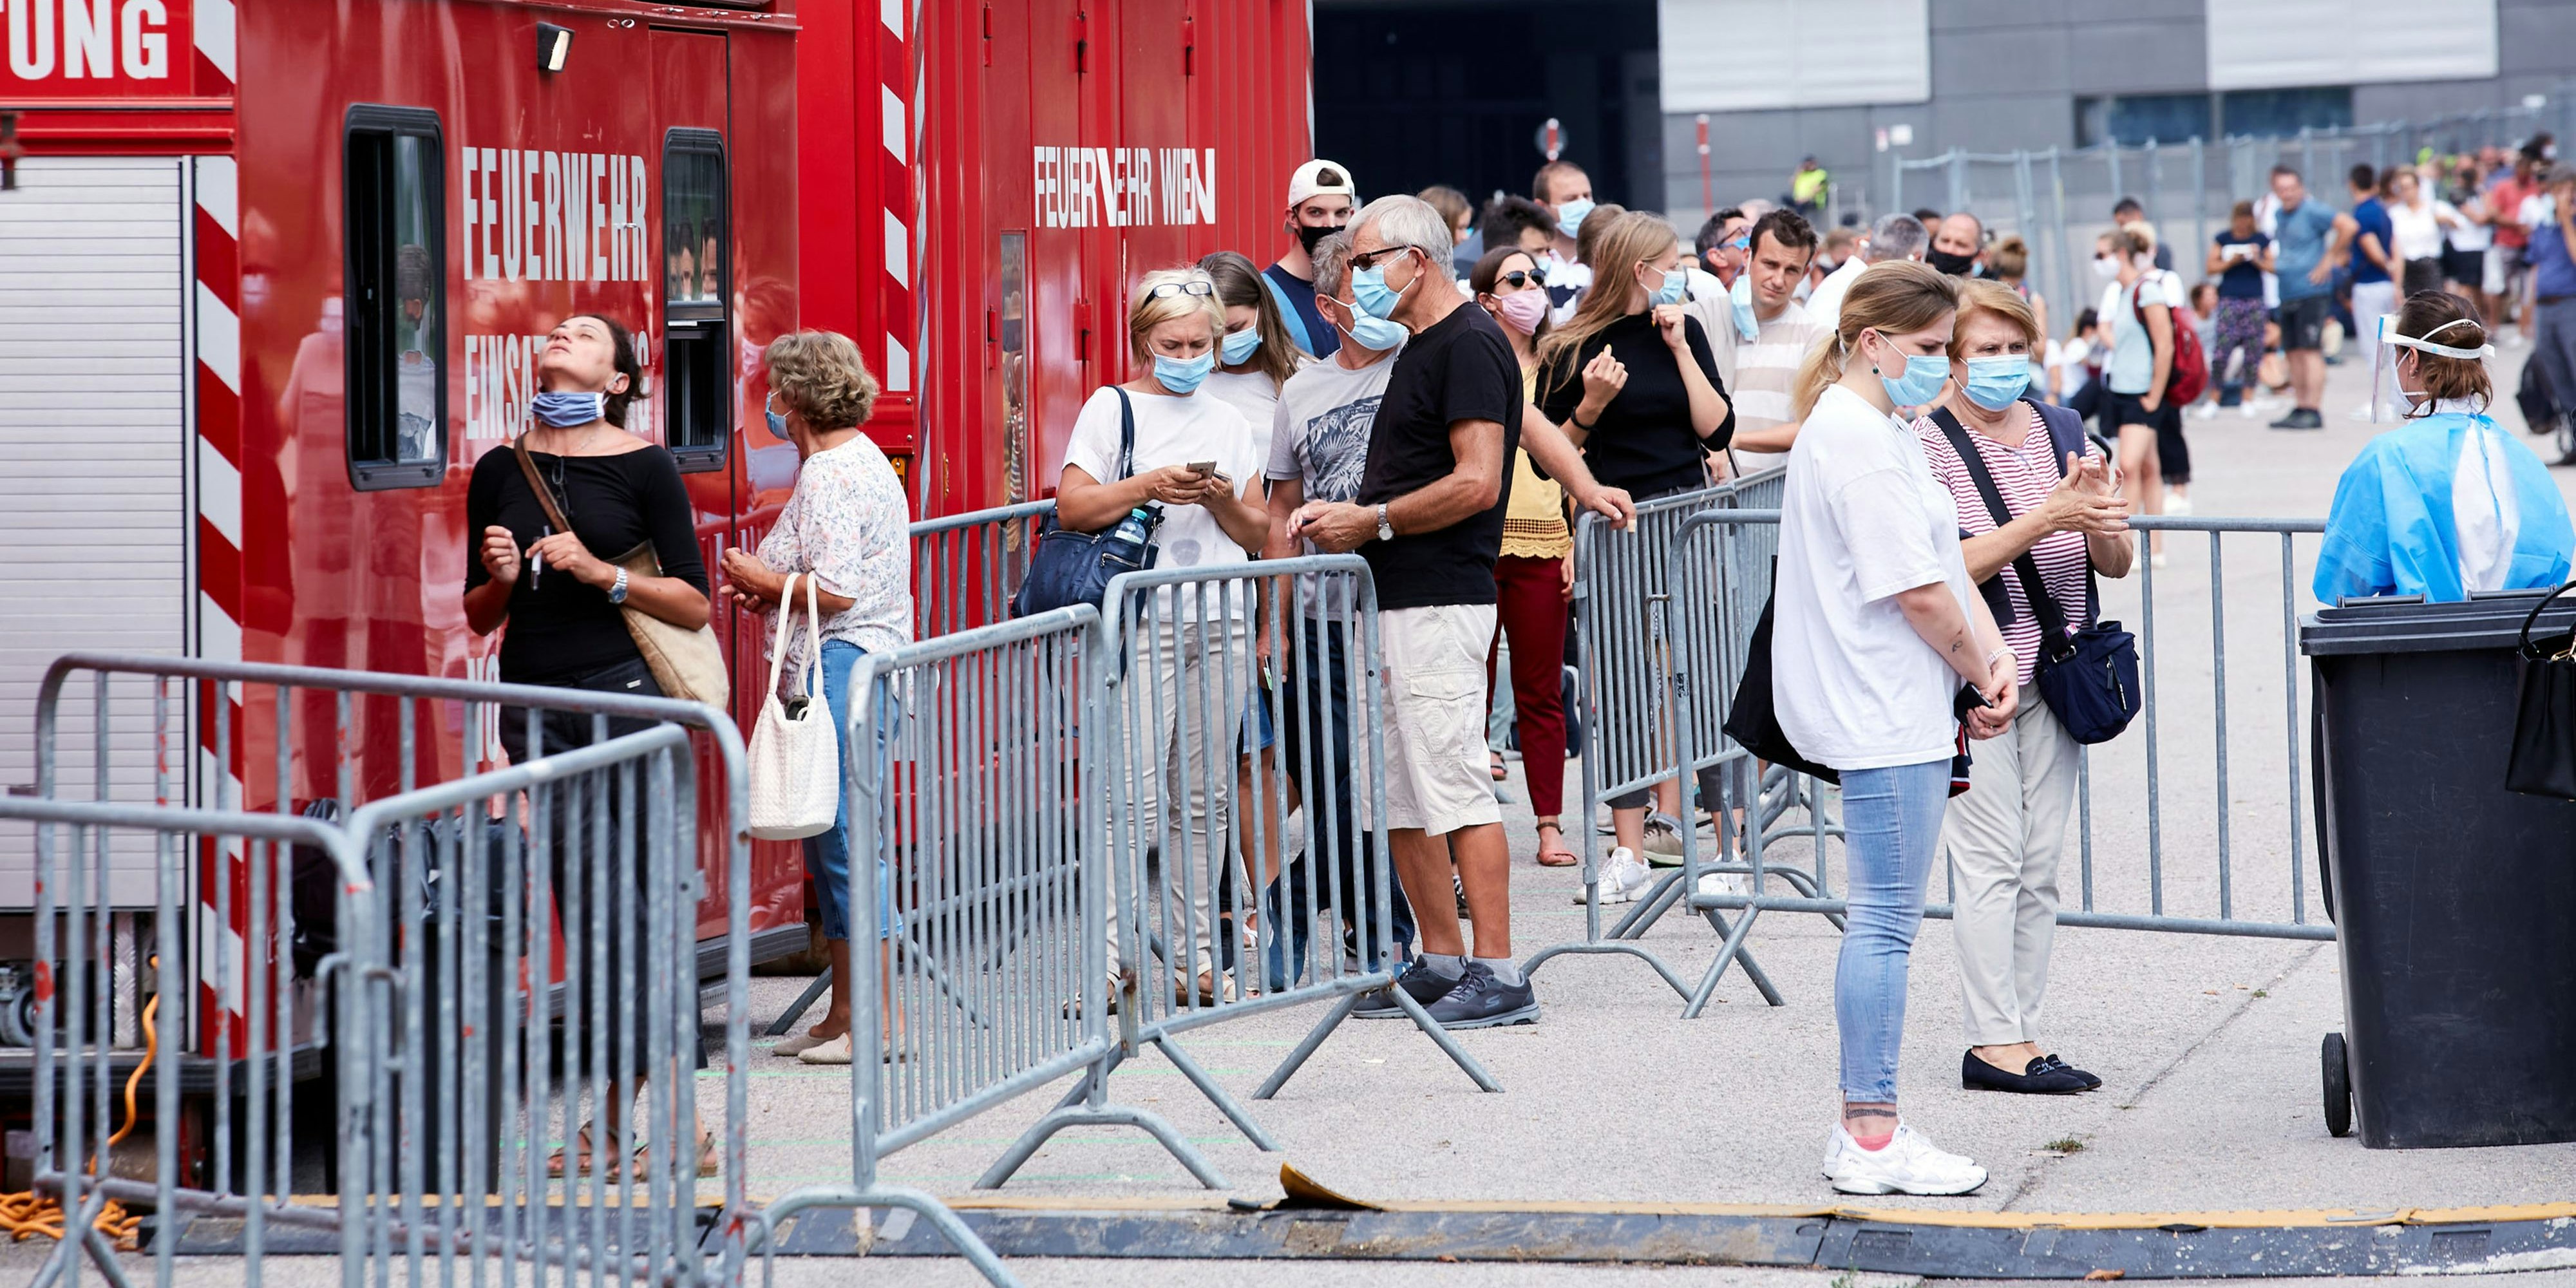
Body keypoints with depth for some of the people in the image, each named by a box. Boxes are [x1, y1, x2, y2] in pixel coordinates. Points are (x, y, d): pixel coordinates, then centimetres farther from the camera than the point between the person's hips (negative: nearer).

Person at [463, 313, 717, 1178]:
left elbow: (694, 605, -1)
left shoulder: (644, 466, 1)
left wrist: (600, 573, -13)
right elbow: (479, 617, 17)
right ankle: (622, 1105, 6)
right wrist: (501, 580, -4)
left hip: (625, 691, -4)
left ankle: (646, 1106, -3)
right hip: (534, 696, 4)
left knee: (636, 896, -7)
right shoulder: (499, 473, 12)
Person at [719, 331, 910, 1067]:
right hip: (864, 661, 11)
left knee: (845, 837, -8)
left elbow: (837, 591, -22)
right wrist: (774, 595, 17)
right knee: (832, 842, 13)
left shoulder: (830, 474, -14)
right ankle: (845, 1014, 17)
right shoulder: (864, 461, 19)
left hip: (839, 668, -11)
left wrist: (761, 579, -7)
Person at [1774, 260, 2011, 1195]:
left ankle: (1865, 1133, 17)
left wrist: (1993, 663, 2)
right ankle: (1872, 1140, -3)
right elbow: (1915, 589, -19)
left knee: (1882, 921, 12)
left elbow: (1948, 564, 16)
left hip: (1894, 712, 11)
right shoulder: (1857, 437, -16)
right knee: (1886, 920, -7)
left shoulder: (1882, 432, 18)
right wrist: (1983, 675, -6)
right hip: (1885, 715, -11)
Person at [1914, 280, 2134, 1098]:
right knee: (1991, 860, -7)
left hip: (2051, 673, 6)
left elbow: (2116, 564, 10)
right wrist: (2043, 520, -23)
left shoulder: (2061, 431, 10)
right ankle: (1993, 1041, -4)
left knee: (2040, 866, 6)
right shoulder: (1925, 444, -7)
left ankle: (2022, 1033, 11)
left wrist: (2100, 515, -13)